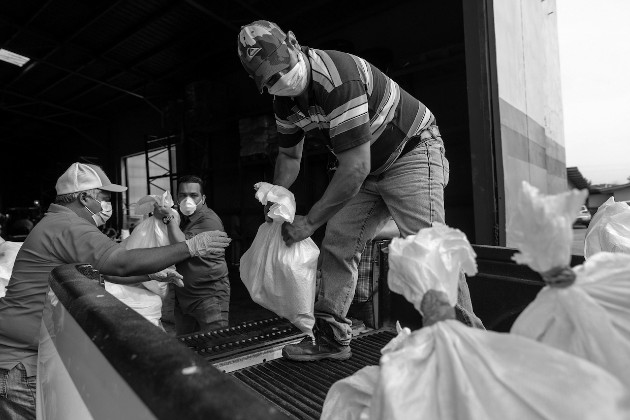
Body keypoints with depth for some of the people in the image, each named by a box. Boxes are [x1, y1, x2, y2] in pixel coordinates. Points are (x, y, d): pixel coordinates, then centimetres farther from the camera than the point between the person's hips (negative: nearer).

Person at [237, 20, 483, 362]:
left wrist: (310, 221, -23)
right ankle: (331, 338, 12)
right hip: (369, 170, 8)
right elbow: (289, 155, 12)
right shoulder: (285, 99, -2)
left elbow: (356, 167, -31)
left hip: (411, 152, -7)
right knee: (337, 243, 2)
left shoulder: (338, 76, -29)